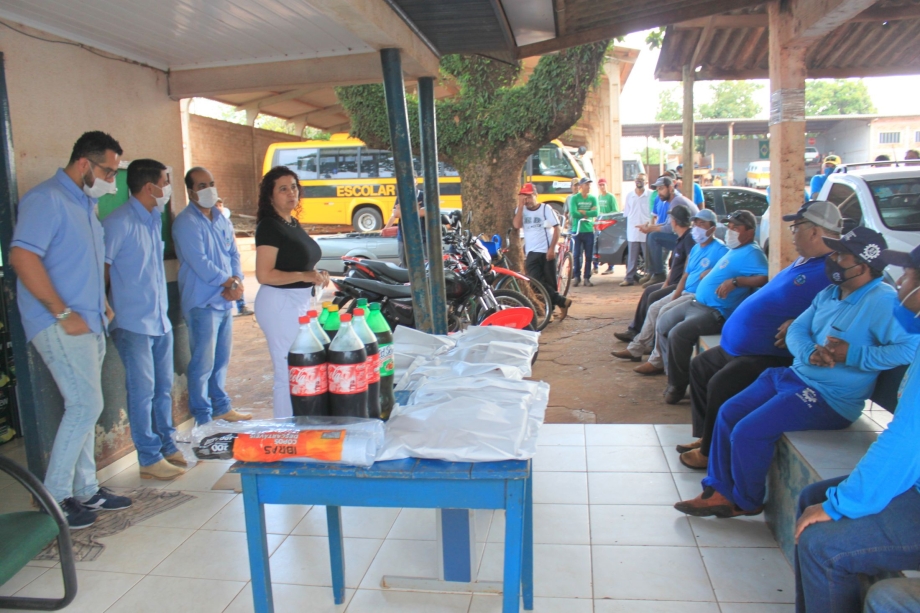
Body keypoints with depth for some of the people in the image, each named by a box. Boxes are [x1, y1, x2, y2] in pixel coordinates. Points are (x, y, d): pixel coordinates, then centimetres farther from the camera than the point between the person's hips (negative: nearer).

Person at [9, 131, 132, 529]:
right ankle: (54, 498, 2)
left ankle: (85, 490, 23)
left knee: (84, 407, 13)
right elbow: (22, 257, -22)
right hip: (59, 325, -9)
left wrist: (101, 304, 13)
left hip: (89, 324, 9)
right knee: (86, 405, -11)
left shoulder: (86, 204, 18)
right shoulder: (46, 199, -11)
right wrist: (63, 313, -22)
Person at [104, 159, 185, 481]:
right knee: (143, 391, 0)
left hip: (160, 320, 8)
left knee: (163, 388, 14)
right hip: (134, 323, -8)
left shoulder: (155, 217, 11)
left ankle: (167, 446, 27)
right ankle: (150, 459, 10)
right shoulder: (119, 222, -15)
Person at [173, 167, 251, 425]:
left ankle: (221, 407, 30)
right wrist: (231, 283, -11)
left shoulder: (221, 219, 14)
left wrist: (237, 281, -5)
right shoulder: (186, 223, -11)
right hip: (202, 303, -7)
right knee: (203, 365, -1)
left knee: (222, 360, 17)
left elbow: (234, 254, 13)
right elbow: (200, 263, -17)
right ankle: (203, 419, 9)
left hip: (225, 301, 8)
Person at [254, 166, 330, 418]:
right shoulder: (269, 226, -14)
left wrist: (317, 276, 8)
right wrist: (304, 276, -22)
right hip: (279, 303, -10)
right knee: (288, 374, -6)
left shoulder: (293, 224, 14)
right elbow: (264, 275, -22)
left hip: (300, 301, 10)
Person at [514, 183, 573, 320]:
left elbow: (556, 229, -4)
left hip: (546, 252, -2)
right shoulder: (520, 210, 7)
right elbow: (516, 225, -12)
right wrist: (521, 205, -12)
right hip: (531, 253, 3)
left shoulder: (546, 208, -2)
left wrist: (552, 249, -13)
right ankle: (562, 301, -2)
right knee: (537, 282, -10)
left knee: (550, 282, 3)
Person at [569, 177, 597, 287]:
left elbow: (595, 213, -8)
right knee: (577, 255, 0)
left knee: (589, 256, 3)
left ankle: (587, 278, 10)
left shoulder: (593, 198, 6)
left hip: (589, 230, 2)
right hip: (577, 230, -2)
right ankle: (577, 277, 10)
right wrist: (589, 213, -8)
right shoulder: (574, 198, -2)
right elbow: (573, 213, -15)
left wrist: (583, 212, -14)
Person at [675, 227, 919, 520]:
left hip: (829, 398, -9)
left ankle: (746, 502, 8)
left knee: (747, 432, -18)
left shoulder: (883, 302, -17)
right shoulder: (829, 293, 11)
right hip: (795, 375, 10)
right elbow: (796, 330, 8)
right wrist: (810, 352, -15)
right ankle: (719, 491, 12)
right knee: (728, 413, 5)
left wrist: (852, 354, -27)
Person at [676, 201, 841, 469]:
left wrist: (797, 326, -30)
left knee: (721, 385, -25)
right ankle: (704, 436, 23)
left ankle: (710, 453, -3)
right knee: (699, 366, 16)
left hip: (770, 356, -11)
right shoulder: (803, 262, 14)